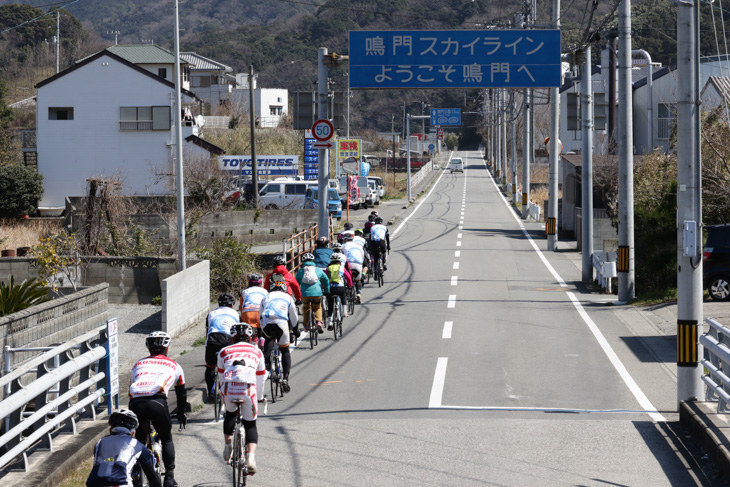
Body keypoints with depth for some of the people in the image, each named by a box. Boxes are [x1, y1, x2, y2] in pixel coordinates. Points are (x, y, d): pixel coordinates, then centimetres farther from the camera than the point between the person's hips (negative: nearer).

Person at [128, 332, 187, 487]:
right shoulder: (173, 365, 28)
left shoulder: (139, 364, 33)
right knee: (167, 440, 19)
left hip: (135, 403, 2)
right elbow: (182, 394, 38)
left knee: (139, 440, 25)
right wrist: (181, 414, 54)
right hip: (157, 403, -2)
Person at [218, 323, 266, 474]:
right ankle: (251, 457, -5)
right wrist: (258, 396, 46)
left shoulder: (224, 352, 26)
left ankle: (227, 445, 24)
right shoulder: (256, 352, 25)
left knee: (230, 413, 33)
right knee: (250, 424, 15)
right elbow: (261, 379, 31)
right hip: (248, 388, -1)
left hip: (228, 388, 1)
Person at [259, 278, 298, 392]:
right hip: (281, 323, -1)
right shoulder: (288, 297, 25)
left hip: (267, 323, 1)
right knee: (285, 351, 14)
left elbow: (260, 316, 31)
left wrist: (263, 330, 44)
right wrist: (295, 330, 43)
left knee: (269, 339, 33)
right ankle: (285, 378, 3)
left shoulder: (267, 297, 29)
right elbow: (294, 316, 29)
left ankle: (266, 360, 7)